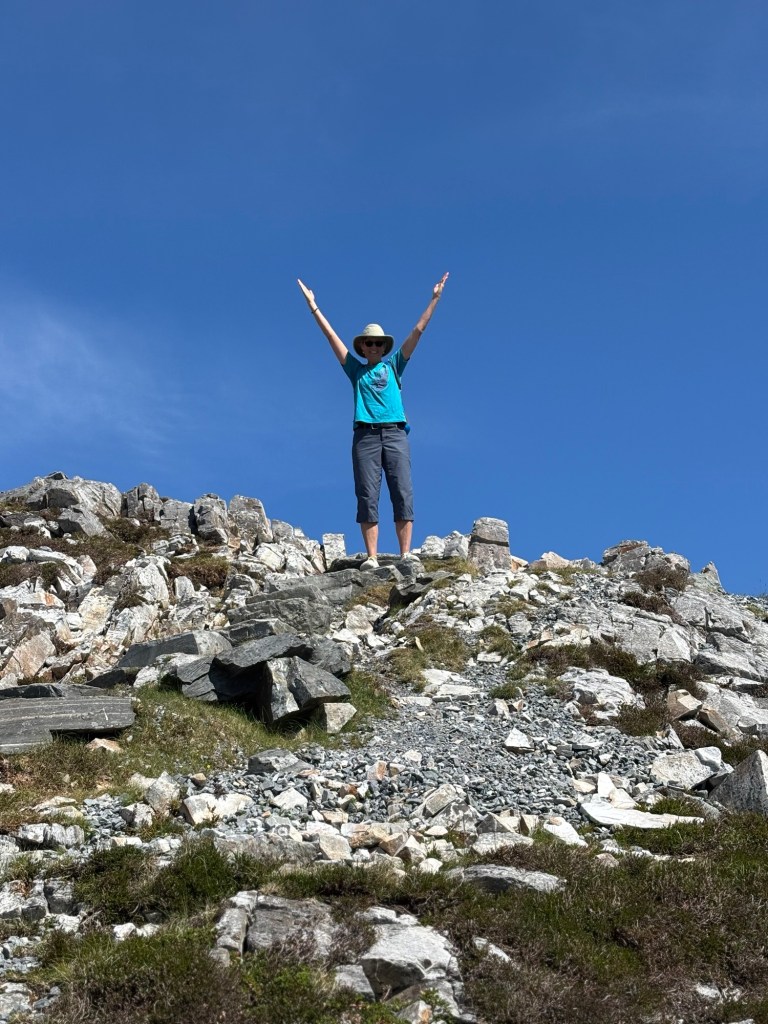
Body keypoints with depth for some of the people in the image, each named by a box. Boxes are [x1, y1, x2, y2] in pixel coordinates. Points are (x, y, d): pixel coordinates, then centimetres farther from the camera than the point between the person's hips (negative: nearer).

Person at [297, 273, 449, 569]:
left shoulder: (393, 365, 18)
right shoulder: (356, 370, 19)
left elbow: (418, 331, 16)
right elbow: (331, 335, 18)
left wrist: (434, 299, 14)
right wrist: (313, 307, 17)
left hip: (395, 433, 0)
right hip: (365, 435, 0)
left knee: (403, 494, -9)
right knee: (367, 497, -7)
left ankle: (406, 553, -12)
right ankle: (372, 558, -11)